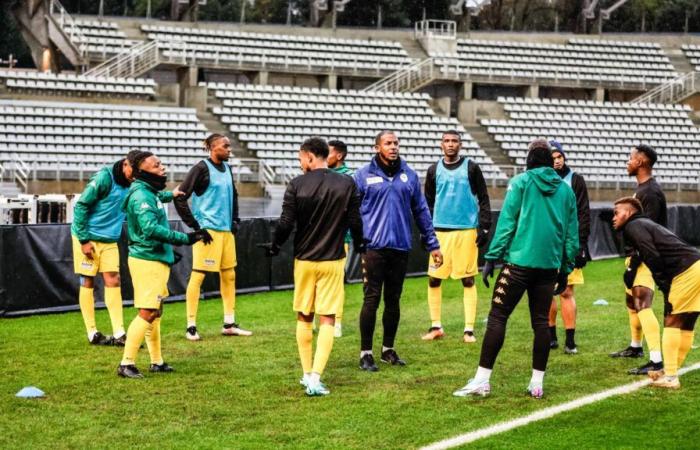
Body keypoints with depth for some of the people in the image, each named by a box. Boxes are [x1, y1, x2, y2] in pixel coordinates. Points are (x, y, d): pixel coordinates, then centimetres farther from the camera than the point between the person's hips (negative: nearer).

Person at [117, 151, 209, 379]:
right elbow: (151, 228, -30)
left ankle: (157, 362, 23)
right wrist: (185, 238, -29)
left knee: (155, 312, 16)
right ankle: (126, 364, -13)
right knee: (147, 312, -13)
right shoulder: (141, 196, -18)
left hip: (157, 259, 11)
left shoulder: (150, 193, 12)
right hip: (147, 260, -11)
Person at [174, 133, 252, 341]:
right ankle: (191, 326, 0)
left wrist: (235, 220, 17)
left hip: (226, 230, 8)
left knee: (229, 275, 11)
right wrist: (195, 226, -14)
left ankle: (229, 324, 20)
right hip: (207, 229, -8)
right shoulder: (202, 168, -11)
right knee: (198, 275, -5)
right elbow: (180, 197, -13)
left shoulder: (227, 168, 11)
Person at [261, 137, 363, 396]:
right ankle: (315, 378, -11)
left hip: (304, 260, 0)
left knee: (304, 318, 14)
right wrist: (358, 245, 20)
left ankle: (307, 374, 19)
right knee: (327, 319, 1)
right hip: (333, 260, 0)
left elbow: (285, 224, -8)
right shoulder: (347, 184, -4)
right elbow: (355, 222, 0)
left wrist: (274, 246, 11)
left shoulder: (297, 185, -7)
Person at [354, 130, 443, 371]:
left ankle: (388, 349, 22)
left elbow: (421, 211, 12)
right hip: (373, 246, -3)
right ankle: (366, 353, 4)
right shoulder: (363, 176, 0)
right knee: (372, 300, -2)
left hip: (401, 247, 3)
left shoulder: (409, 176, 9)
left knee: (393, 300, 11)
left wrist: (433, 244, 11)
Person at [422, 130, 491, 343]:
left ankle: (469, 329, 5)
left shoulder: (471, 168, 1)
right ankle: (436, 326, 13)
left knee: (468, 280, 1)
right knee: (433, 279, 2)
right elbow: (428, 203, 15)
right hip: (440, 231, 3)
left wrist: (484, 227, -5)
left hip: (466, 230, -3)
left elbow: (483, 199, 2)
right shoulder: (434, 170, 9)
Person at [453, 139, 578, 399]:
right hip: (550, 266, 4)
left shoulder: (521, 182, -1)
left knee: (497, 317, -1)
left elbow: (506, 222, -7)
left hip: (519, 261, -4)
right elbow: (572, 234, 13)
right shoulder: (566, 190, 11)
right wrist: (566, 269, 20)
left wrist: (491, 258, -5)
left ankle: (482, 380, -5)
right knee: (541, 321, 10)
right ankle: (537, 383, 10)